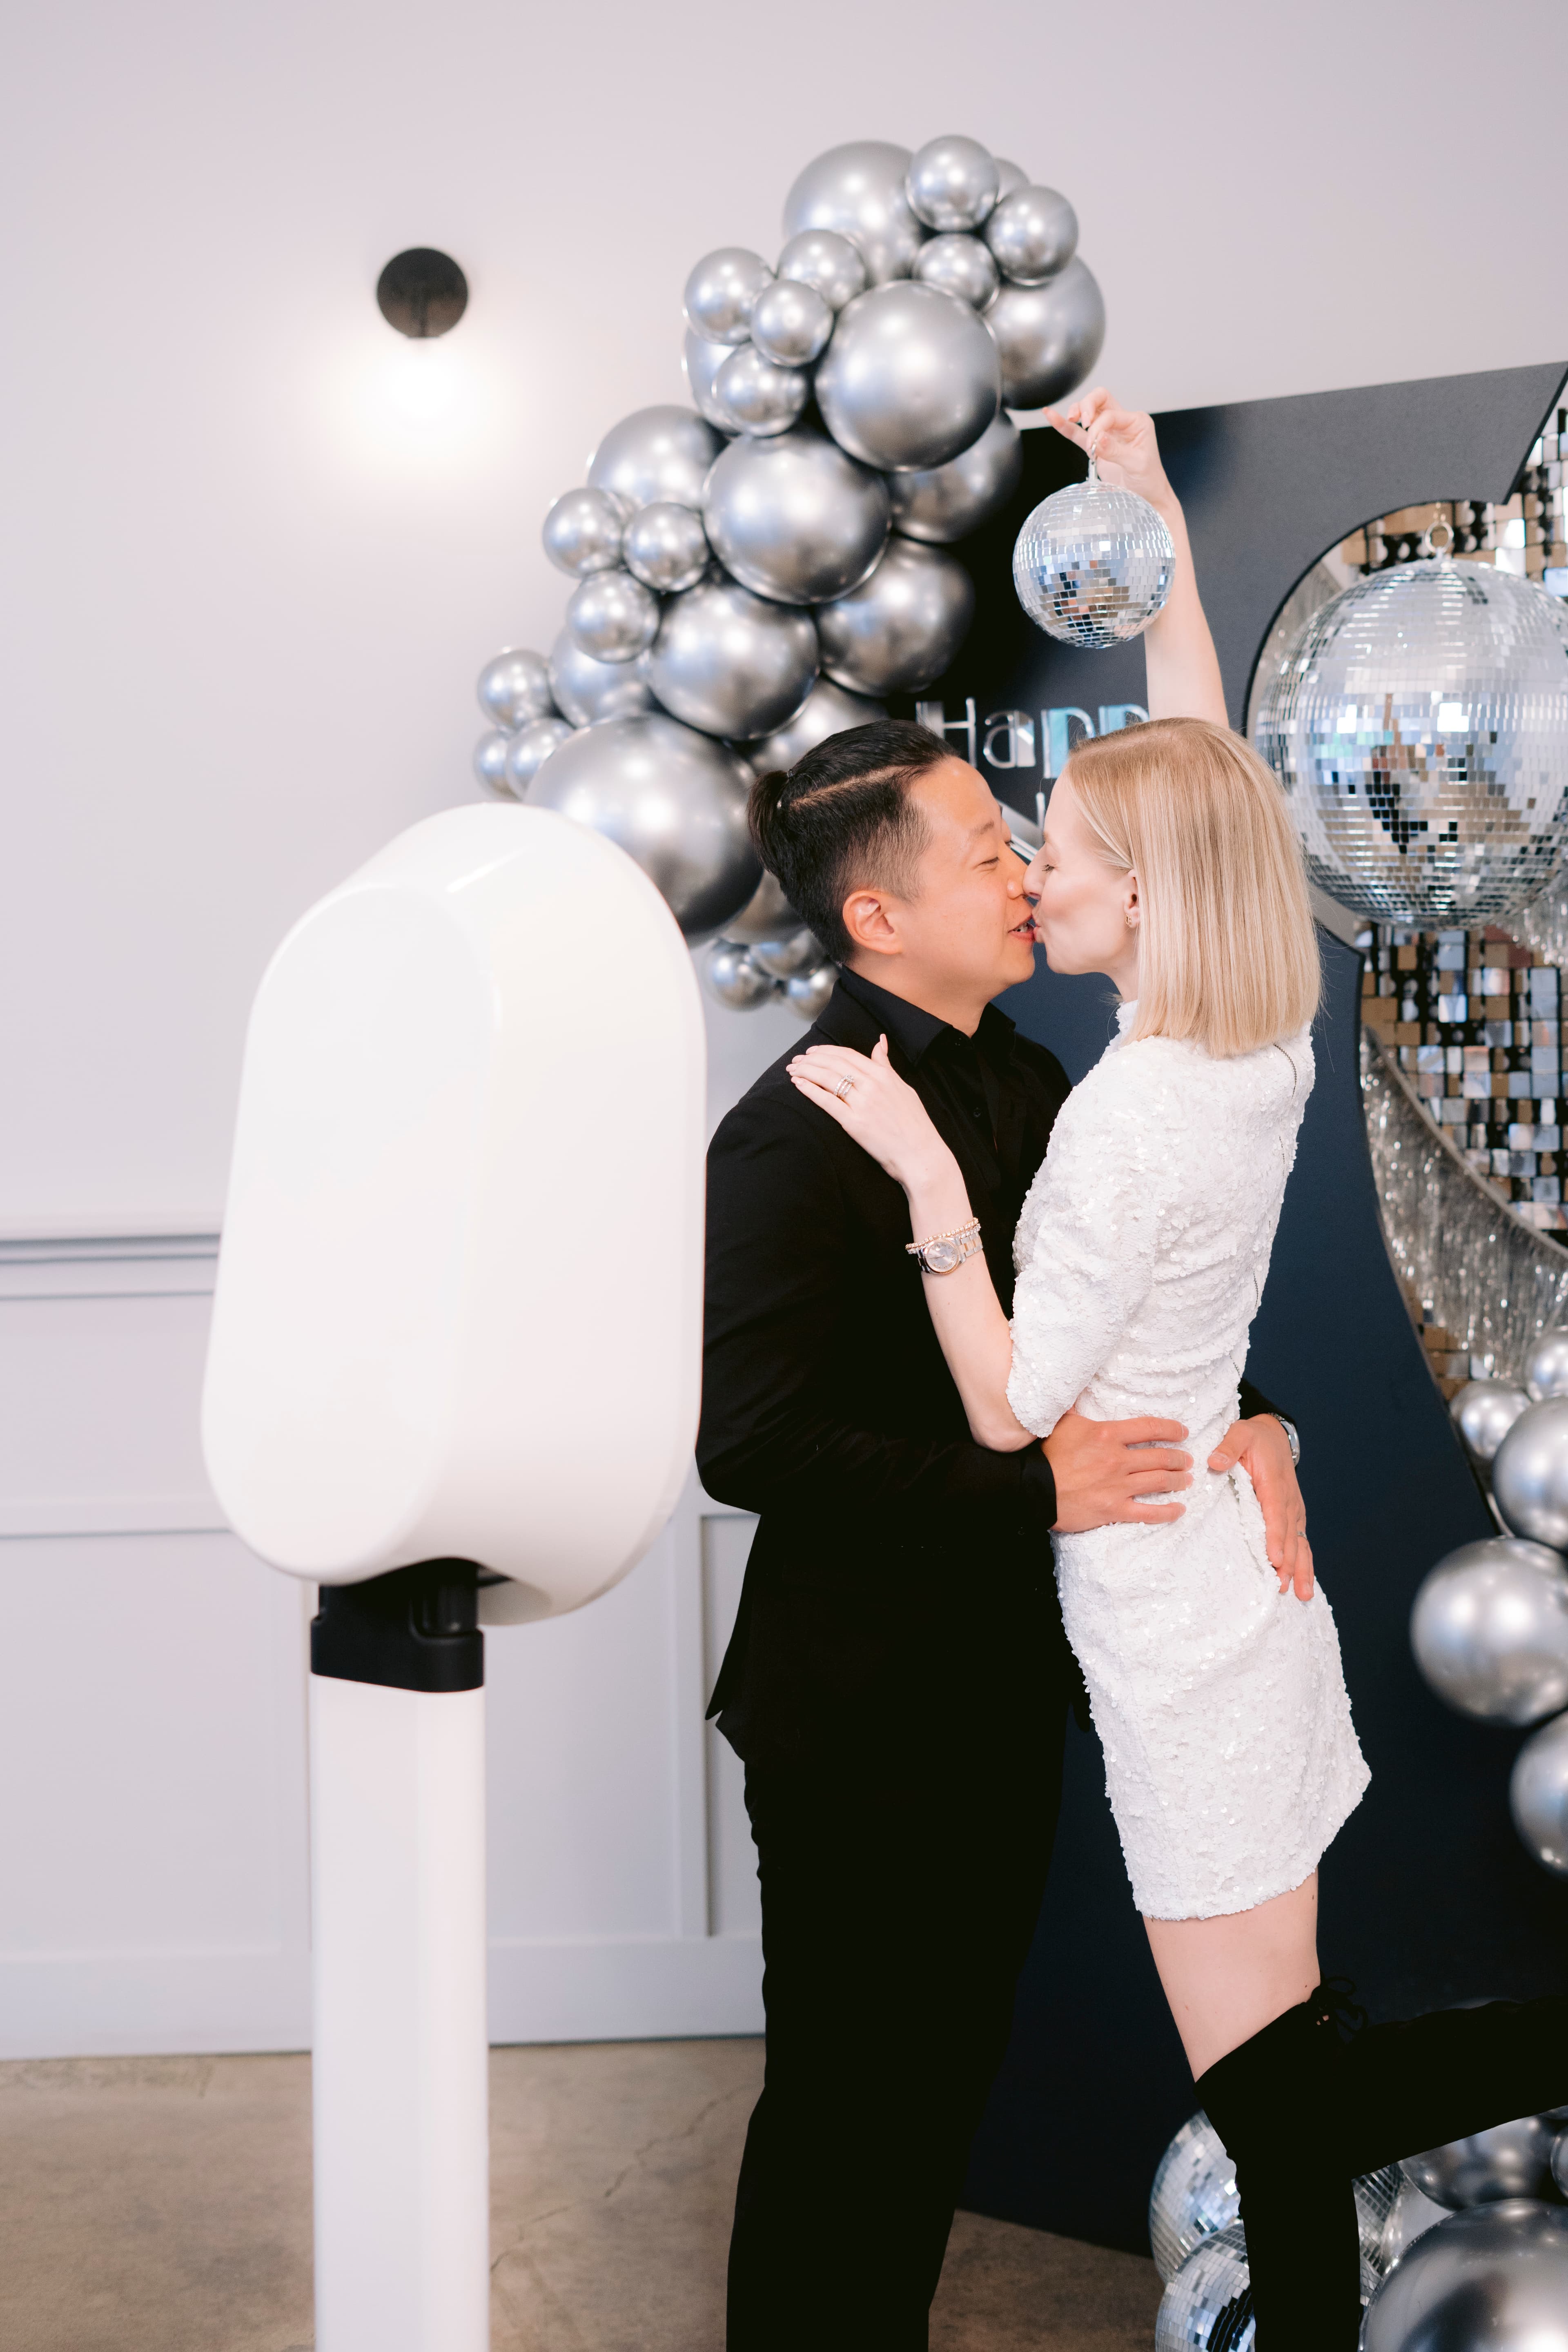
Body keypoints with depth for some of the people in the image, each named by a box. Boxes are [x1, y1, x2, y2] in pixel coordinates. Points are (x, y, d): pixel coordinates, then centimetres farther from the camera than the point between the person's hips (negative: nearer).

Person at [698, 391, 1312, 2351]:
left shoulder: (1022, 1089, 8)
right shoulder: (794, 1139, -19)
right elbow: (747, 1442, -25)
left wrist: (1236, 1431, -11)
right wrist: (1029, 1490, -26)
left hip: (1000, 1676, 8)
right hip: (860, 1697, -8)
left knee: (948, 2063, 21)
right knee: (850, 2092, 5)